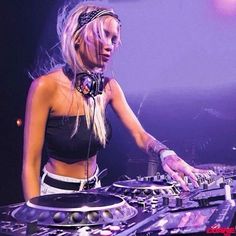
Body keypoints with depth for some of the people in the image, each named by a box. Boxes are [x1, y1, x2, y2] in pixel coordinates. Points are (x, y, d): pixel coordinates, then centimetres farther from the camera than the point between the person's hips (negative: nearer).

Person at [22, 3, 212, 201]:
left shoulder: (108, 87, 1)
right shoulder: (46, 86, -17)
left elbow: (140, 135, -7)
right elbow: (31, 164, -17)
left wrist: (165, 154, -27)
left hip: (93, 190, 5)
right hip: (56, 194, -5)